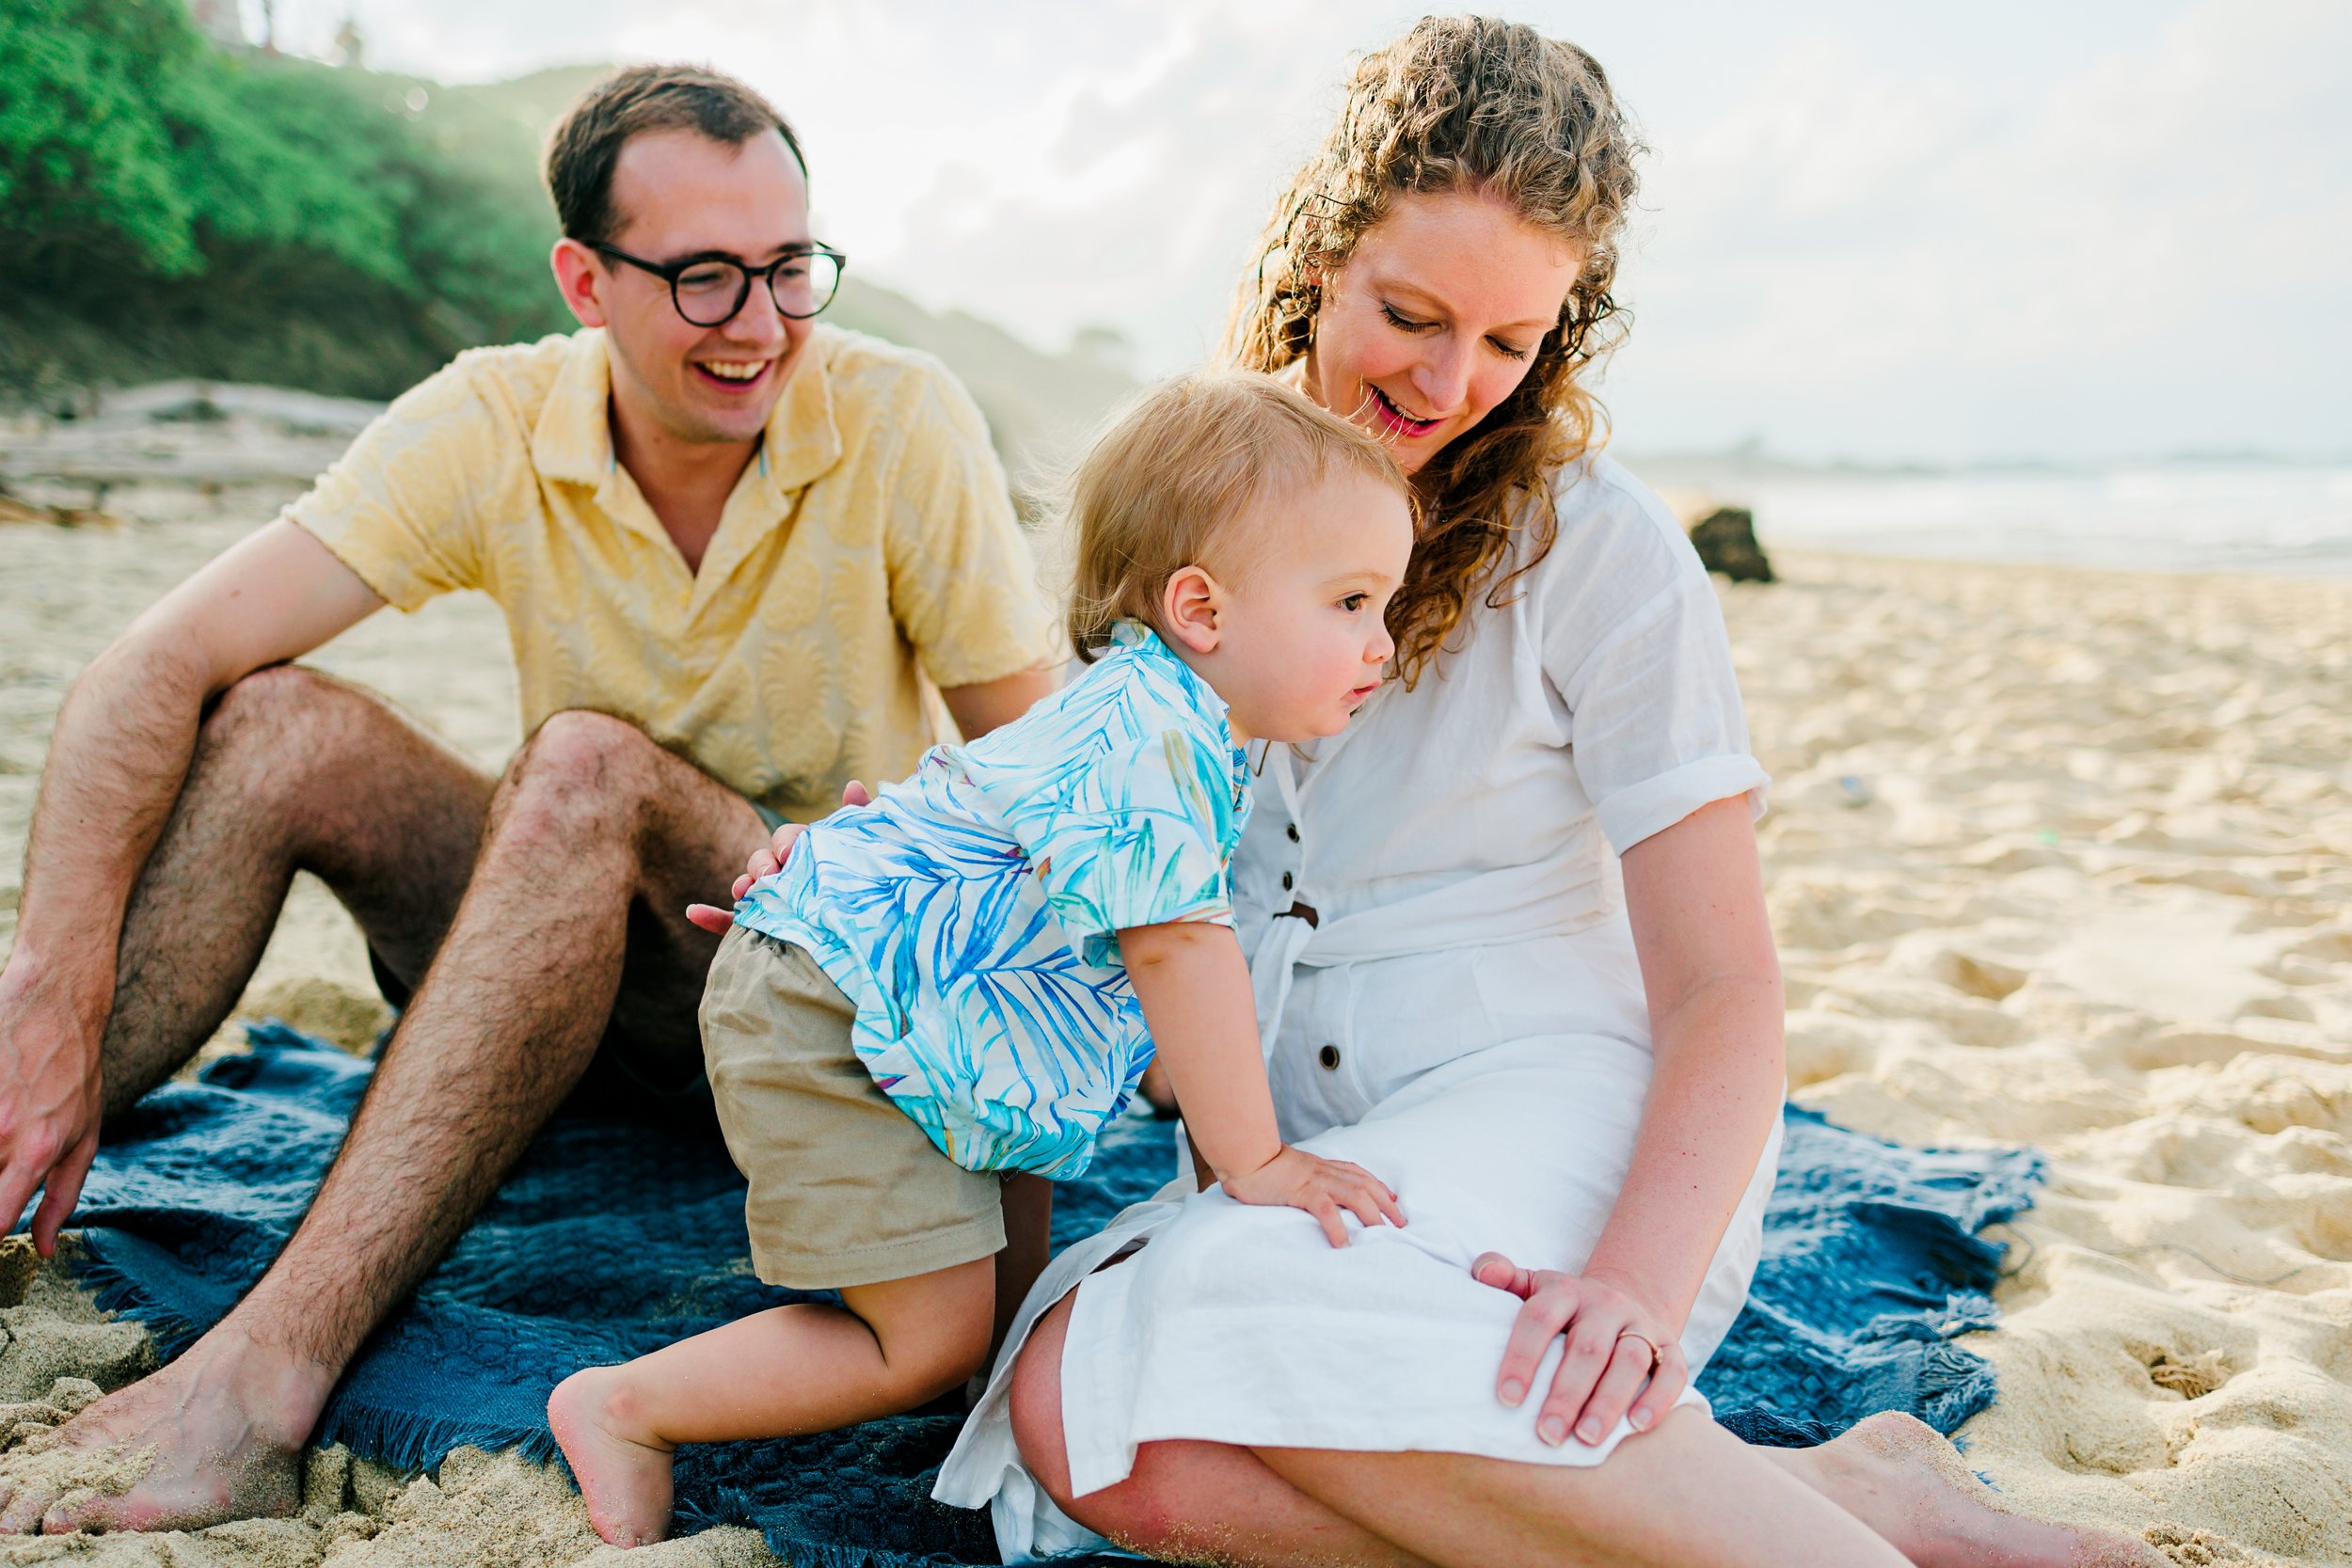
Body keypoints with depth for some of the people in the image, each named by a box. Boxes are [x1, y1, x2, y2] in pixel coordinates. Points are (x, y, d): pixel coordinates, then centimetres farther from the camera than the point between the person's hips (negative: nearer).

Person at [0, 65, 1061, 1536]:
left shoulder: (900, 420, -15)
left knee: (585, 764, -33)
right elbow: (157, 666, -15)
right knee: (272, 720, -19)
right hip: (586, 948, 3)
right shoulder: (495, 425, -10)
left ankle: (264, 1376, -37)